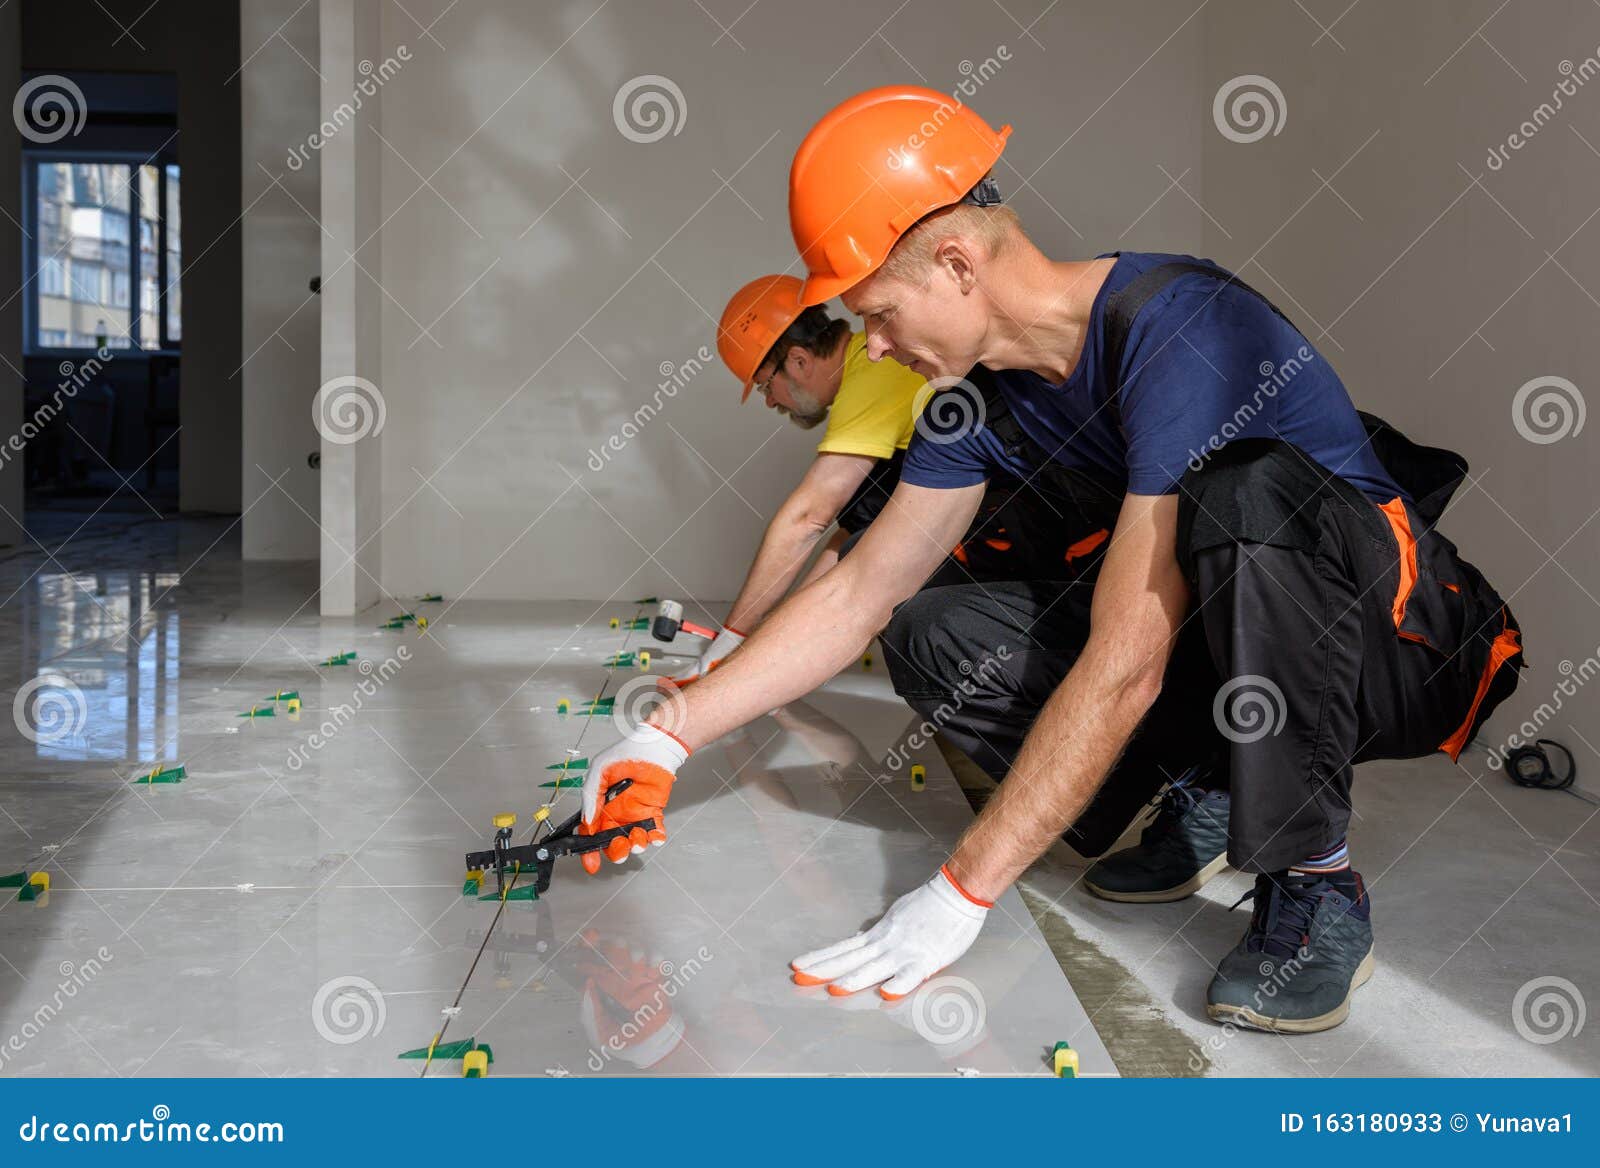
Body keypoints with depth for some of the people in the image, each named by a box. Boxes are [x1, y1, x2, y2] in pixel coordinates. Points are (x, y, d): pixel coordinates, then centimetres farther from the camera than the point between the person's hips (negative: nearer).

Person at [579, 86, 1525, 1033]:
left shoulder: (1179, 330, -29)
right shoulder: (987, 393, -3)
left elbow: (1121, 669, -33)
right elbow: (856, 596, 1)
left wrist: (962, 893, -30)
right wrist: (670, 737, -5)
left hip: (1416, 649, -6)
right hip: (1226, 650, 7)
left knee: (1248, 492, -38)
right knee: (932, 637, -7)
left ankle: (1318, 889, -22)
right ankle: (1204, 797, 5)